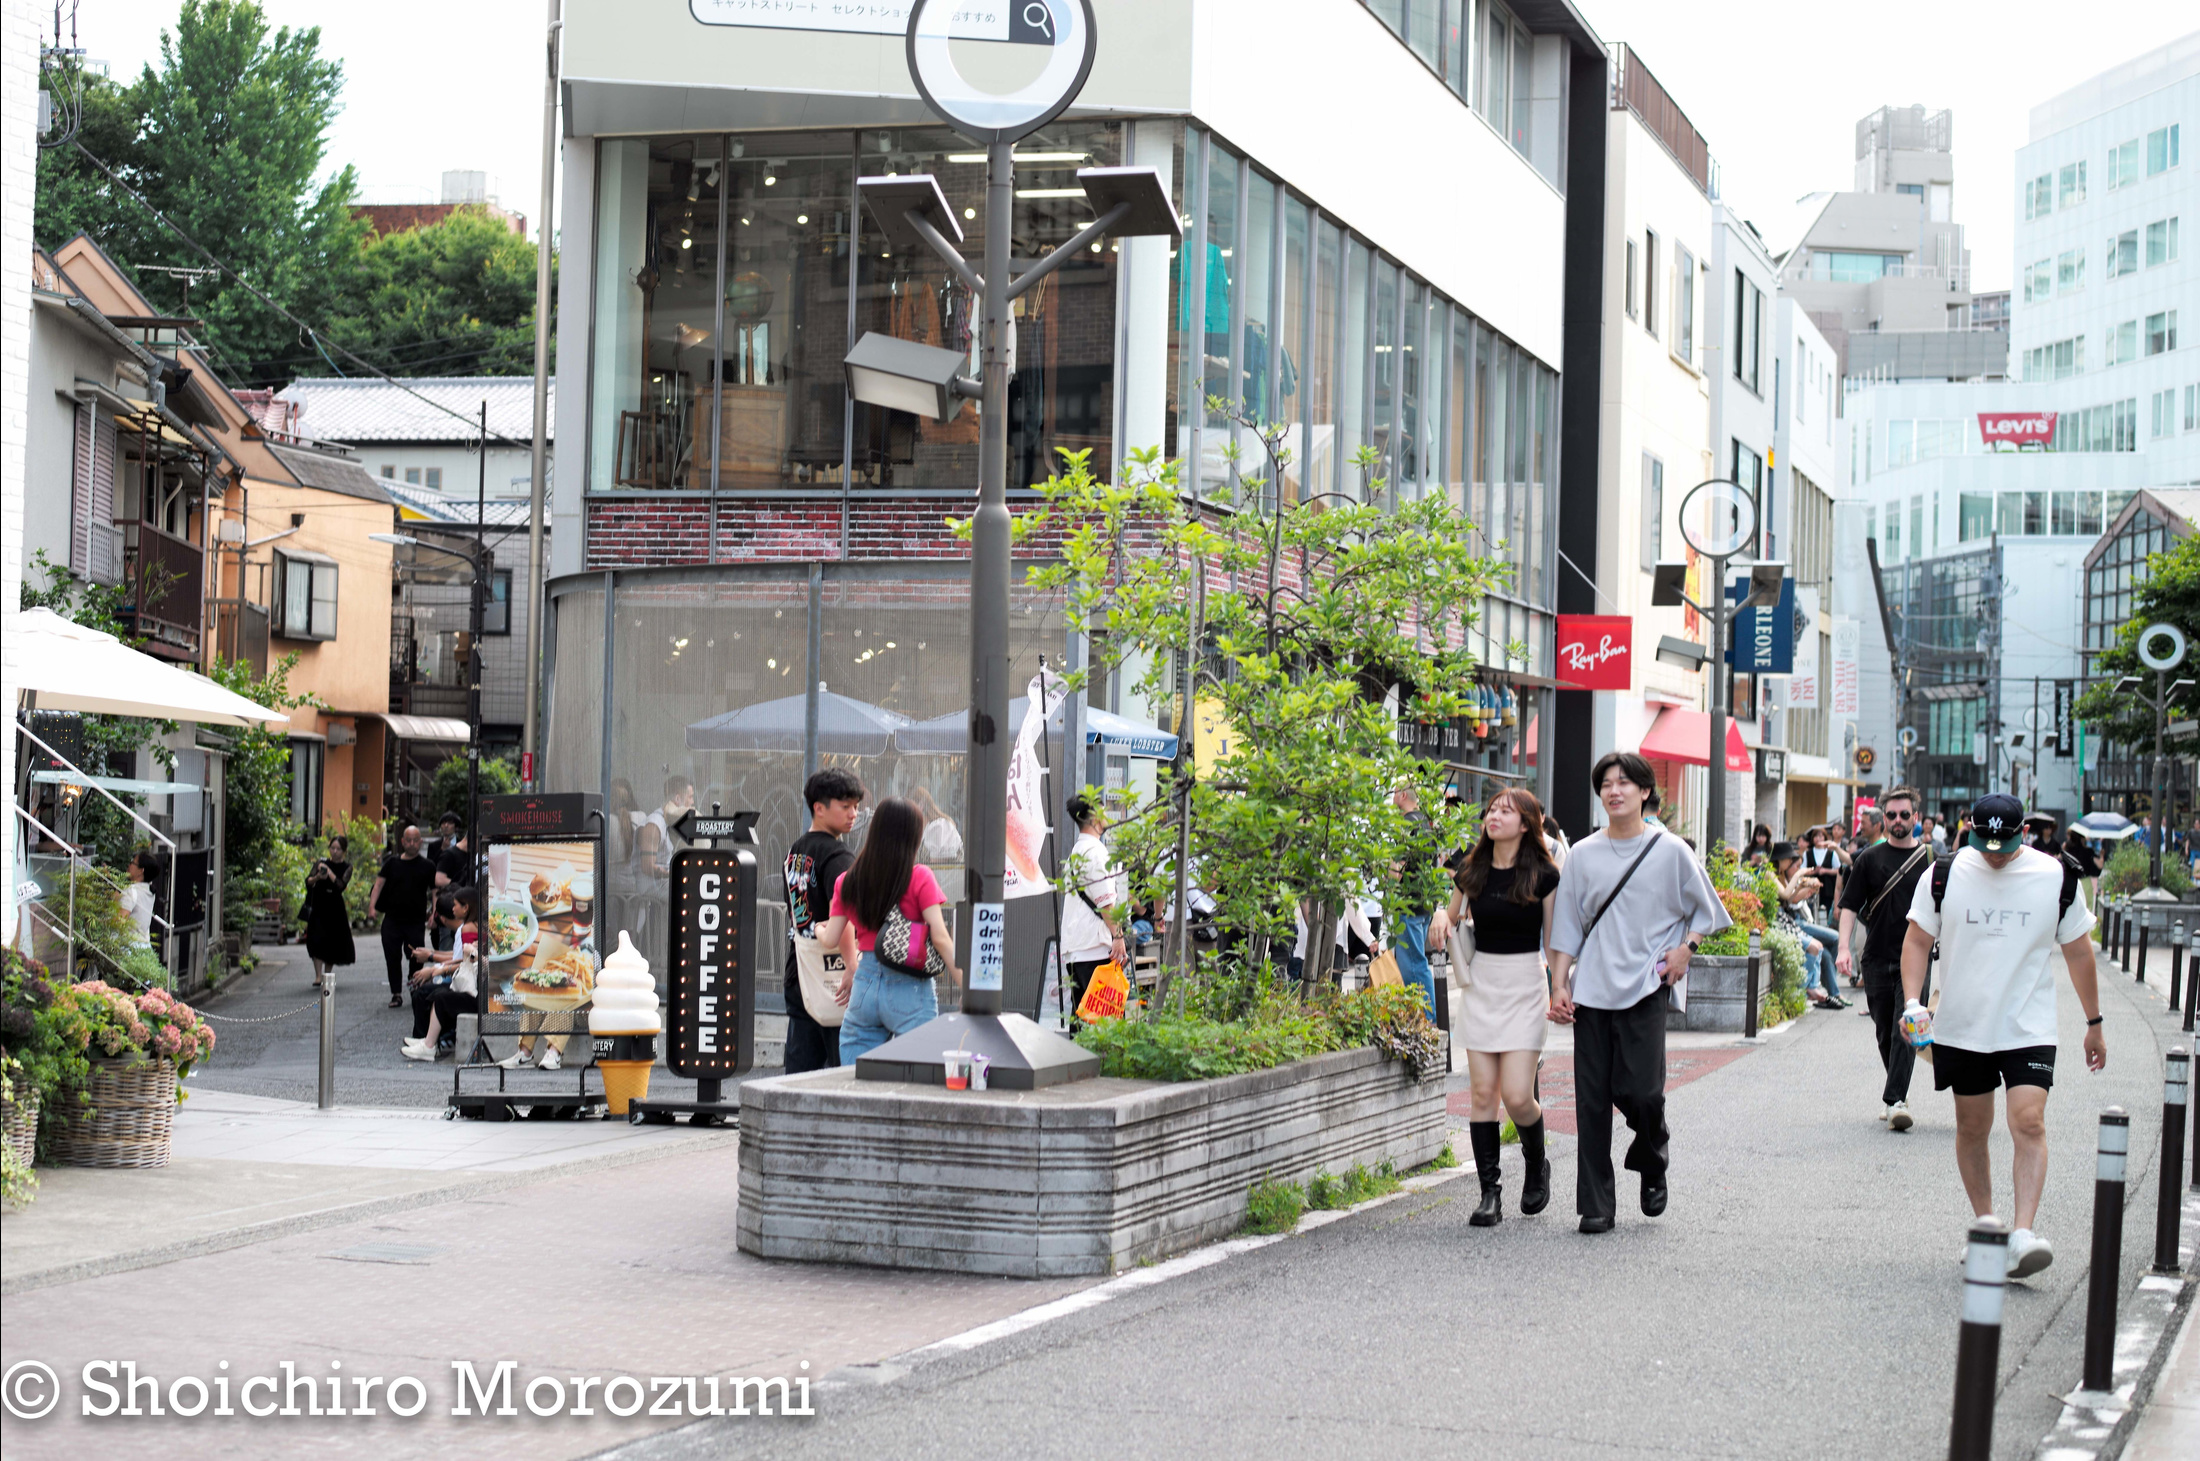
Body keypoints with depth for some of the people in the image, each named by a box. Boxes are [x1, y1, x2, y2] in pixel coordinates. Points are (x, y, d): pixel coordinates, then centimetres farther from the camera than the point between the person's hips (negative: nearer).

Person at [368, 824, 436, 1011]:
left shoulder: (427, 866, 2)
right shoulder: (392, 863, 7)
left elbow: (435, 891, 2)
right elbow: (379, 883, 1)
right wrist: (372, 905, -14)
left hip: (416, 921, -2)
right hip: (392, 919, 2)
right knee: (392, 957, 1)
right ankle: (396, 994, 11)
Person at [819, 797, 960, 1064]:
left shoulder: (847, 882, 6)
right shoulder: (919, 877, -6)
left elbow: (831, 940, 9)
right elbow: (940, 937, -11)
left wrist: (819, 929, 32)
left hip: (864, 985, 4)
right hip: (909, 990, -4)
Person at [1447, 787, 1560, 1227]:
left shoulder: (1543, 876, -5)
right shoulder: (1472, 872, 5)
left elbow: (1554, 940, 0)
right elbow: (1451, 923, 20)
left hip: (1524, 985, -4)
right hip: (1480, 986, 4)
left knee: (1517, 1094, -10)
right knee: (1482, 1092, 0)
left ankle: (1536, 1163, 19)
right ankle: (1490, 1193, 6)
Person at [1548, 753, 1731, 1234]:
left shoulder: (1669, 851, 3)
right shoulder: (1583, 856, 9)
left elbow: (1706, 909, 13)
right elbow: (1567, 927, 11)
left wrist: (1684, 949, -3)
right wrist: (1559, 986, 4)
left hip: (1645, 988, -2)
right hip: (1591, 991, 2)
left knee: (1641, 1090, -11)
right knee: (1593, 1099, -1)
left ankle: (1652, 1167, 21)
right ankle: (1596, 1206, 5)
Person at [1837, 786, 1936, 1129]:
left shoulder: (1931, 859, 5)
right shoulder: (1871, 859, 6)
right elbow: (1850, 905, 5)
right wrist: (1844, 948, -7)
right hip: (1877, 959, 2)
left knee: (1905, 1032, -14)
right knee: (1885, 1033, 10)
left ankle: (1895, 1100, -17)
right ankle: (1897, 1093, 26)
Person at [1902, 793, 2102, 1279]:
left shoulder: (2056, 878, -2)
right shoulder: (1945, 874, -2)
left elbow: (2078, 951, 9)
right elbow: (1917, 940, 5)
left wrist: (2094, 1023, 12)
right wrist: (1913, 1002, -10)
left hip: (2029, 1029, -2)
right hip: (1962, 1028, 2)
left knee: (2029, 1123, -16)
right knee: (1972, 1129, 8)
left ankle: (2023, 1231, -21)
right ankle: (1985, 1225, 22)